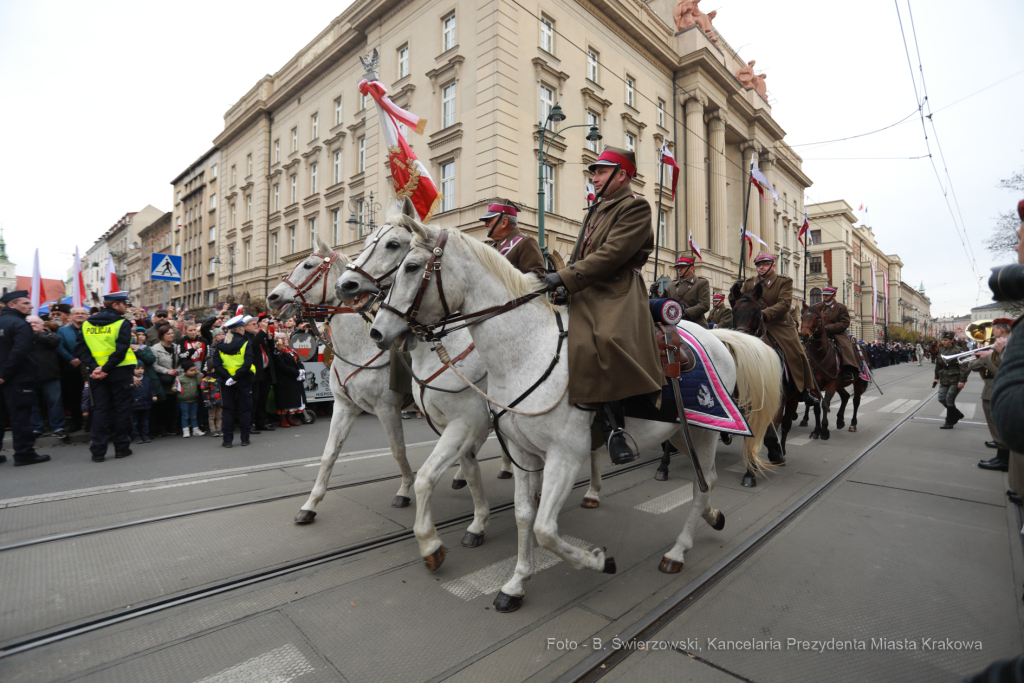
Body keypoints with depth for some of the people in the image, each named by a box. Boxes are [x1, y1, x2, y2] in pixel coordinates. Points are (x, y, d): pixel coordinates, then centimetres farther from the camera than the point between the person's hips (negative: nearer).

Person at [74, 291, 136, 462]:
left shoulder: (87, 324, 9)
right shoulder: (122, 324, -8)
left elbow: (80, 349, 0)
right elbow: (121, 350, -19)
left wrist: (93, 368, -7)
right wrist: (106, 369, -15)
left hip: (96, 373, 4)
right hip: (120, 371, -4)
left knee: (99, 409, 8)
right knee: (121, 409, 5)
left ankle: (98, 451, 8)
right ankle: (121, 447, 10)